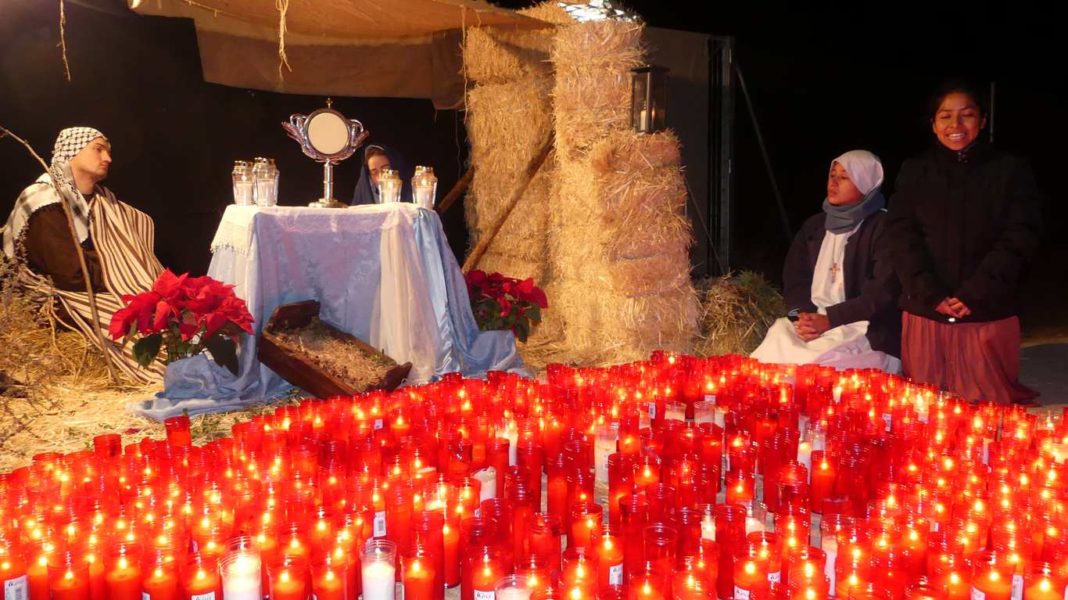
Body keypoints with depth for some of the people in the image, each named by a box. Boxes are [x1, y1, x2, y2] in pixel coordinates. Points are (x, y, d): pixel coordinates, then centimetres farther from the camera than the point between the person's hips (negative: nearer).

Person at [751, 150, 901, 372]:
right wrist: (801, 314, -8)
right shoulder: (814, 226, 16)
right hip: (812, 324, 6)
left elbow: (882, 293, -11)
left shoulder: (882, 228, -3)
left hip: (866, 335, -5)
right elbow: (793, 278, 12)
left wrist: (829, 320, -16)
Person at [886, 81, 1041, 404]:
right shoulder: (914, 172, 9)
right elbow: (902, 236, 2)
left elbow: (1018, 239, -3)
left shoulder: (1010, 171, 4)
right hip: (925, 314, 2)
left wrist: (974, 295, -14)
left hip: (988, 315, -1)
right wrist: (932, 294, -11)